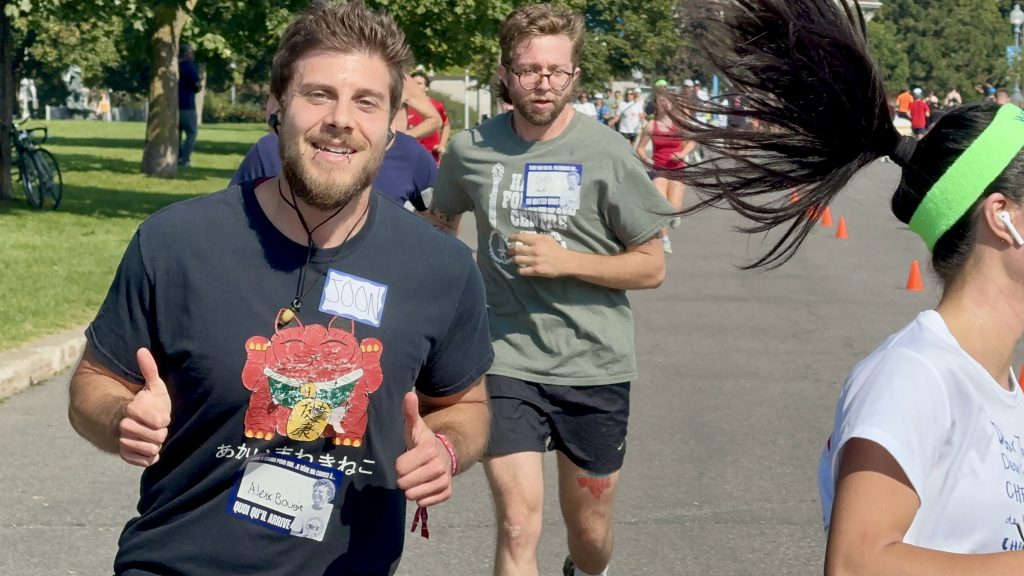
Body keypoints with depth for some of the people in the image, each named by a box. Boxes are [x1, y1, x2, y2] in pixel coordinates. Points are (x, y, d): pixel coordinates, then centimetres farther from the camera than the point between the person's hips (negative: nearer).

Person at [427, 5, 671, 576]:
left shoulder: (607, 153, -7)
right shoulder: (471, 149, 0)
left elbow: (652, 267, -4)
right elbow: (441, 223, 22)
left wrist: (565, 261, -17)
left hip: (594, 364, 0)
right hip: (508, 362, 0)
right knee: (518, 528, -11)